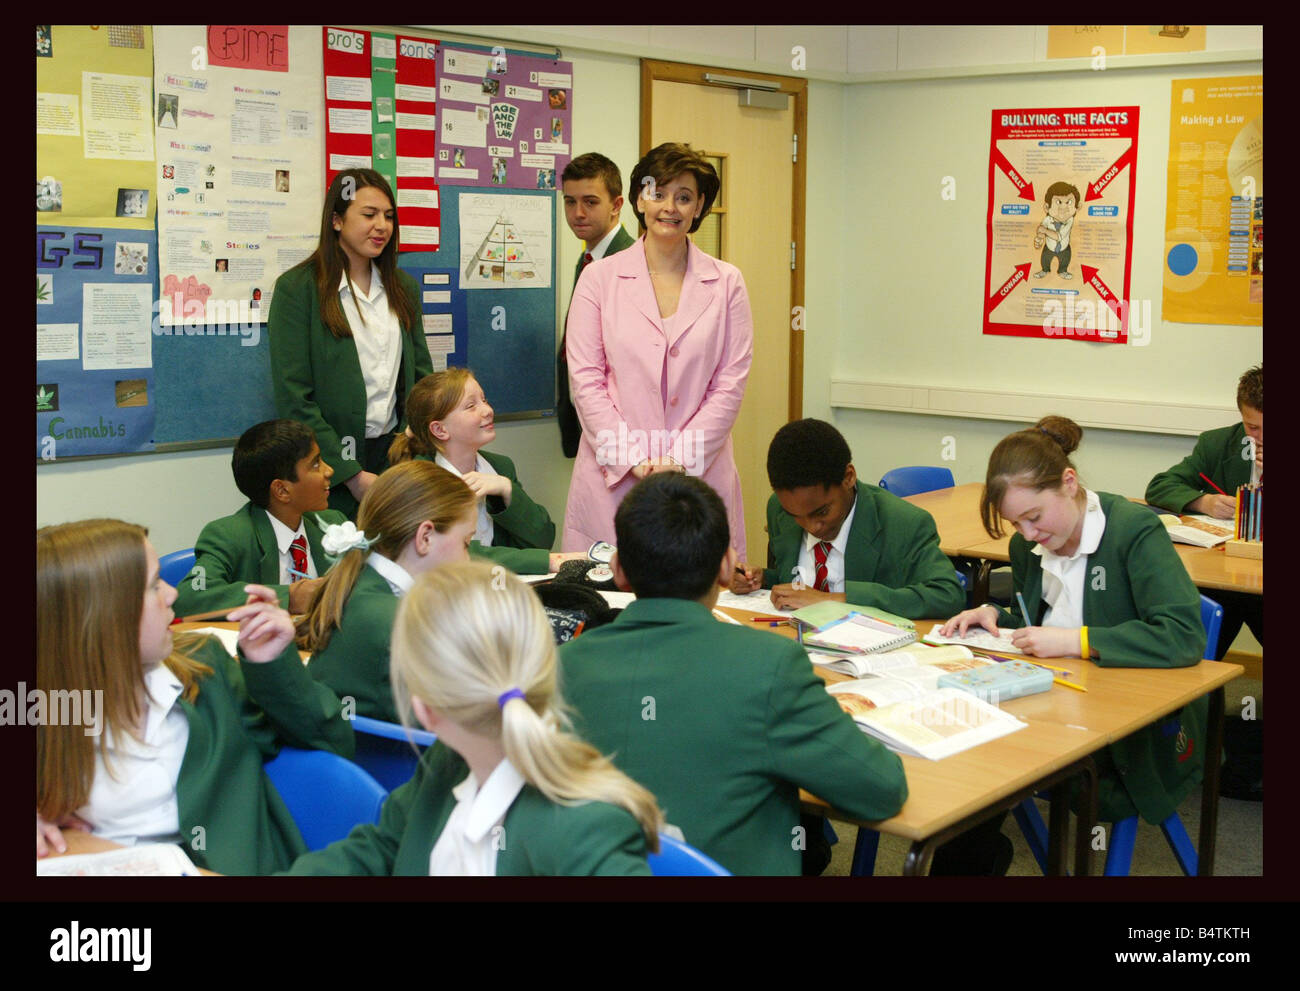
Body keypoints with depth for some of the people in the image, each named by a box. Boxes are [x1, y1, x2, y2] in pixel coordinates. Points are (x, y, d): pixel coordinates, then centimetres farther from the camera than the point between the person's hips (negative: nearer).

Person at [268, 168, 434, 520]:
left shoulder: (403, 287, 11)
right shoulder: (297, 288, -7)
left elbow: (421, 379, 11)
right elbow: (293, 398, -12)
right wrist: (352, 475, -15)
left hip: (393, 450, 5)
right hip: (331, 470, -5)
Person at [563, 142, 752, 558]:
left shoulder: (726, 283, 7)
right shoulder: (599, 278, 6)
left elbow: (730, 384, 2)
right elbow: (585, 379, 0)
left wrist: (679, 460, -9)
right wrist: (633, 460, -9)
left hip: (700, 474, 1)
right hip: (614, 478, 0)